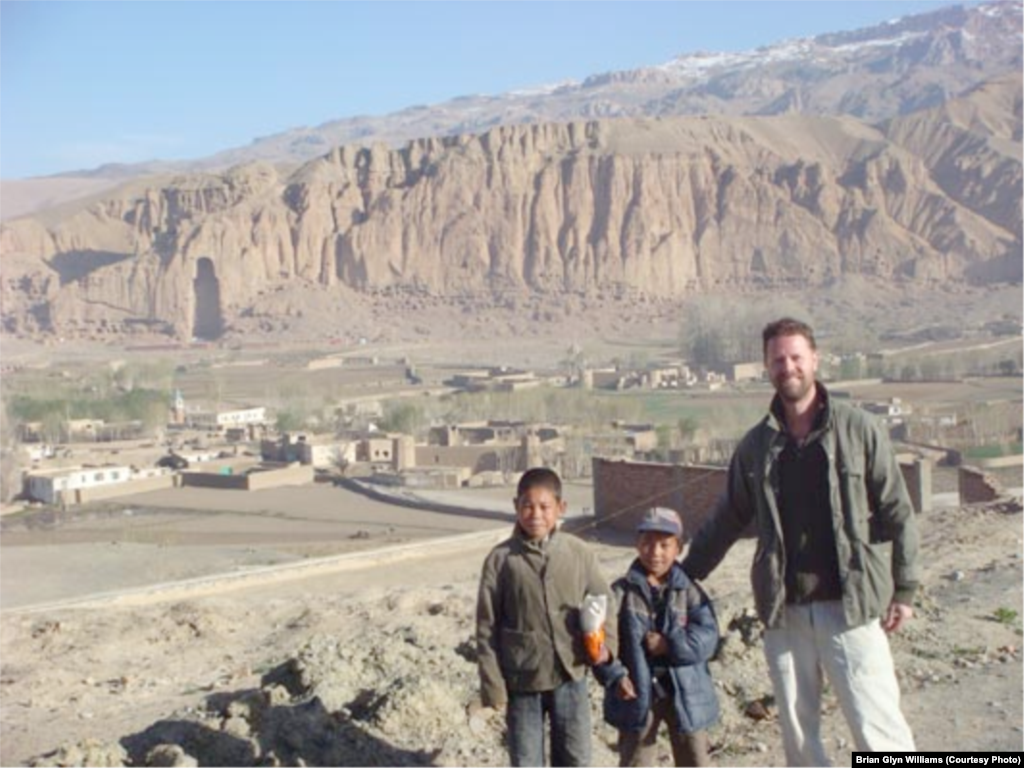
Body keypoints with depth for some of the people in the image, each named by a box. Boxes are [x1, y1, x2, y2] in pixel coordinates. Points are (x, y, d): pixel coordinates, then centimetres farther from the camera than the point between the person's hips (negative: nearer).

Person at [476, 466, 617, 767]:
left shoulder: (579, 553, -4)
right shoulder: (501, 559, -8)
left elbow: (602, 601, 8)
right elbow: (487, 628, -4)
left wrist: (606, 641, -11)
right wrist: (492, 686, -5)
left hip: (570, 676, 1)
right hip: (522, 679, -1)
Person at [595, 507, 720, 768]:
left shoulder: (688, 591, -3)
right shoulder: (621, 592, -6)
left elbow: (707, 637, -11)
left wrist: (670, 644, -22)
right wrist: (615, 676, -20)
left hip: (685, 693, 1)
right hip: (637, 693, -1)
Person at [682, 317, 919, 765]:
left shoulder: (858, 429, -1)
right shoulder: (756, 445, 9)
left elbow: (897, 514, 0)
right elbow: (727, 520, 17)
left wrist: (903, 589, -3)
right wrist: (686, 576, 15)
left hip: (851, 606, -3)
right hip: (783, 611, 4)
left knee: (877, 727, -5)